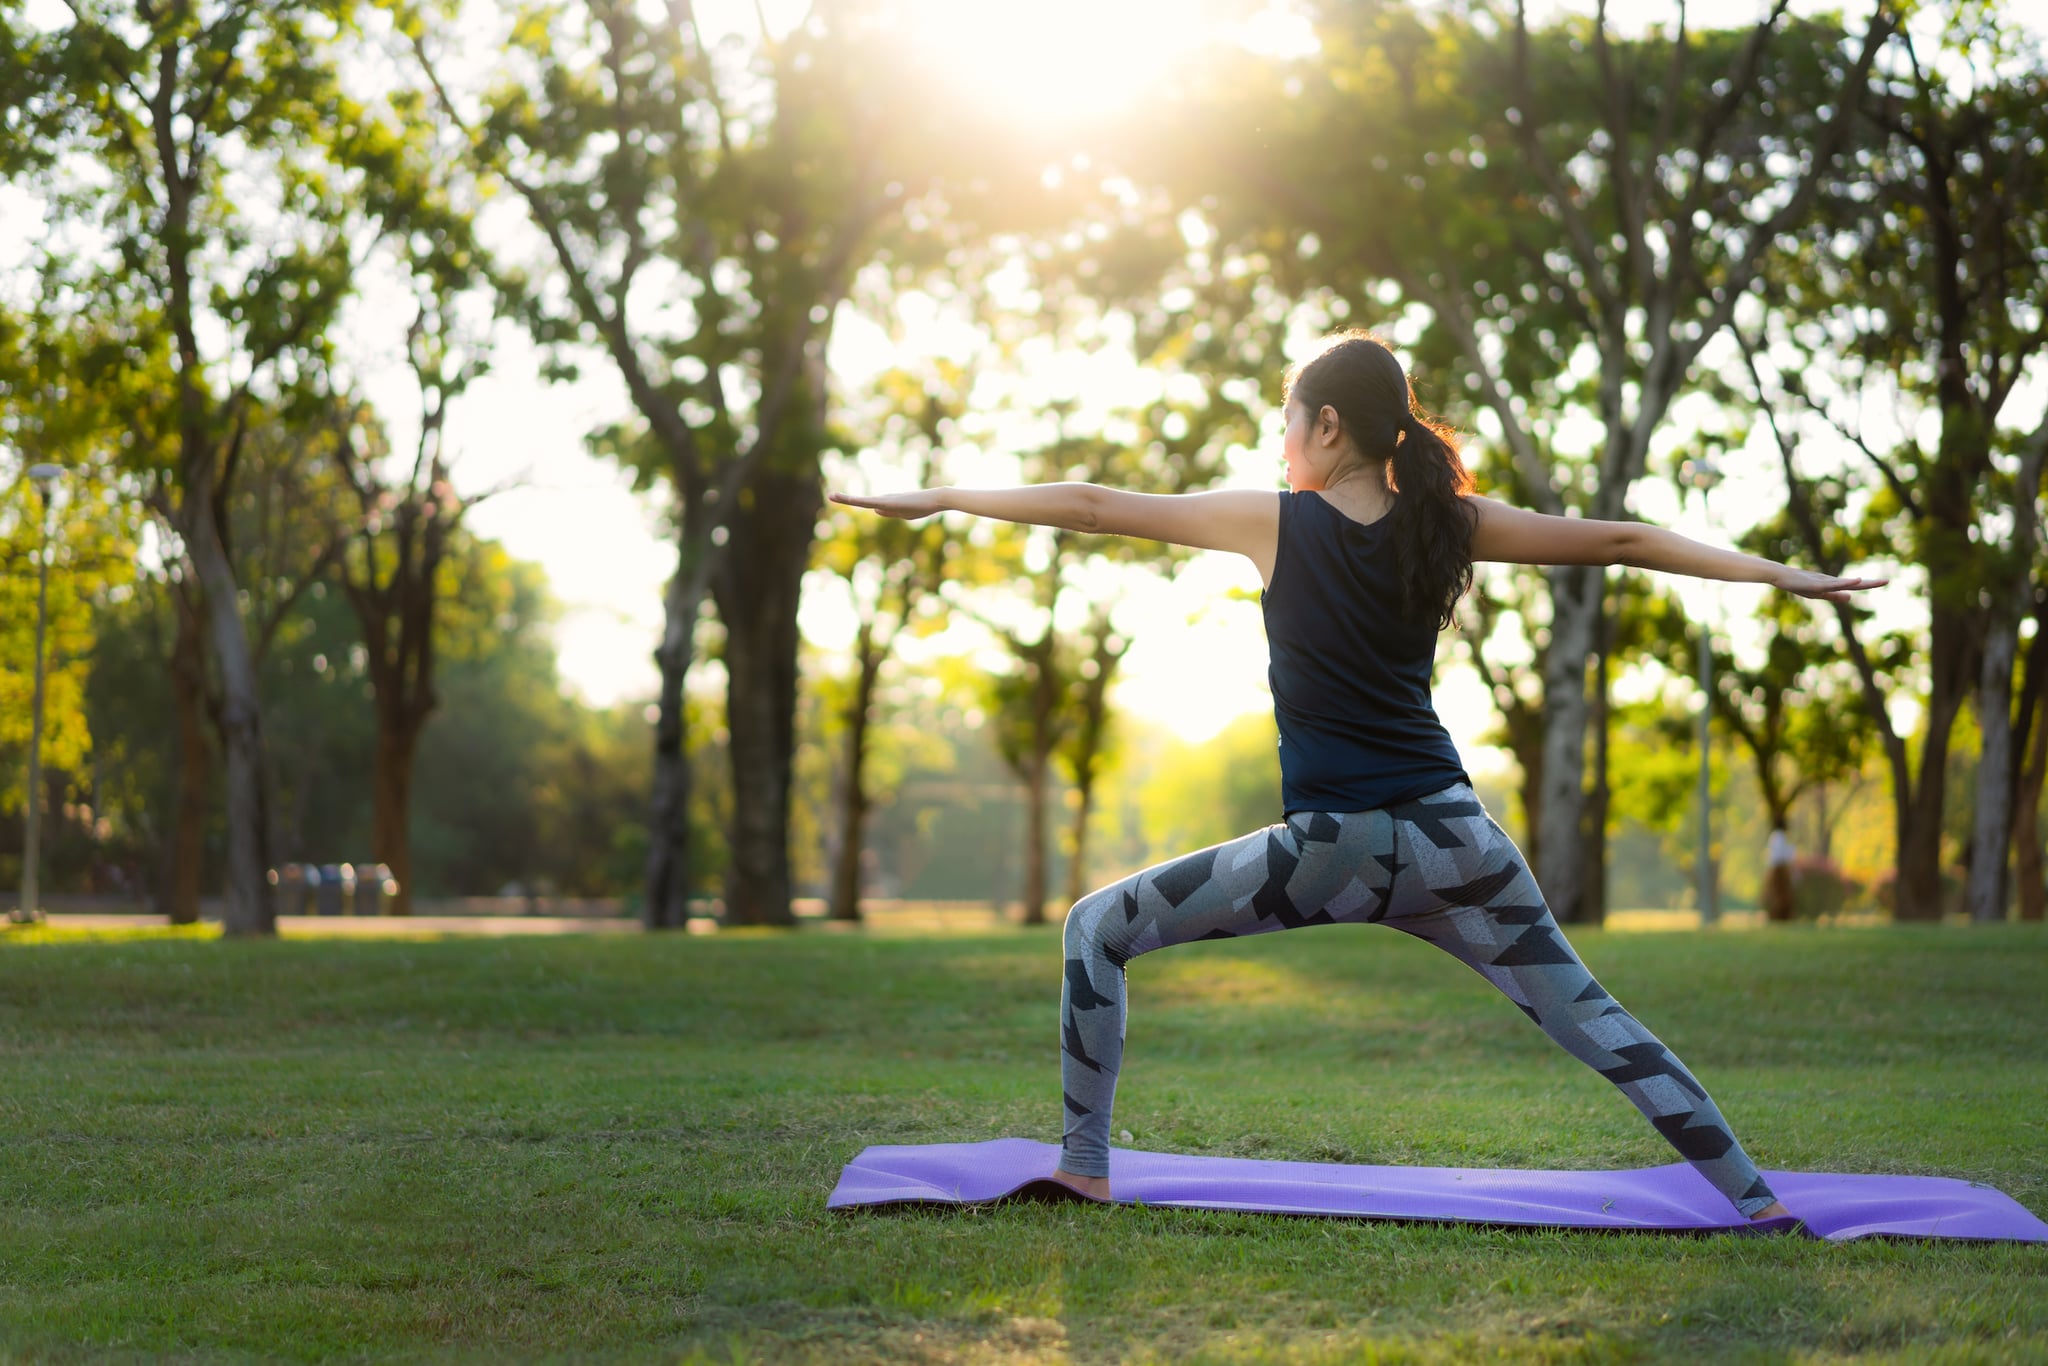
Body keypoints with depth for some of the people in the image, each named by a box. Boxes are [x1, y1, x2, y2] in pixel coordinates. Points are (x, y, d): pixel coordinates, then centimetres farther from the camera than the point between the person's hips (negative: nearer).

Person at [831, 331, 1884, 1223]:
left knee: (1097, 929, 10)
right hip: (1450, 839, 4)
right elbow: (1619, 541, 9)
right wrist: (1778, 573, 17)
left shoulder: (1275, 522, -1)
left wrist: (936, 497, 11)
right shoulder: (1446, 524, 7)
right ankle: (1753, 1200, 9)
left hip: (1329, 852, -4)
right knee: (1587, 1015, 11)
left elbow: (1094, 507, 3)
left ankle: (1085, 1169, 7)